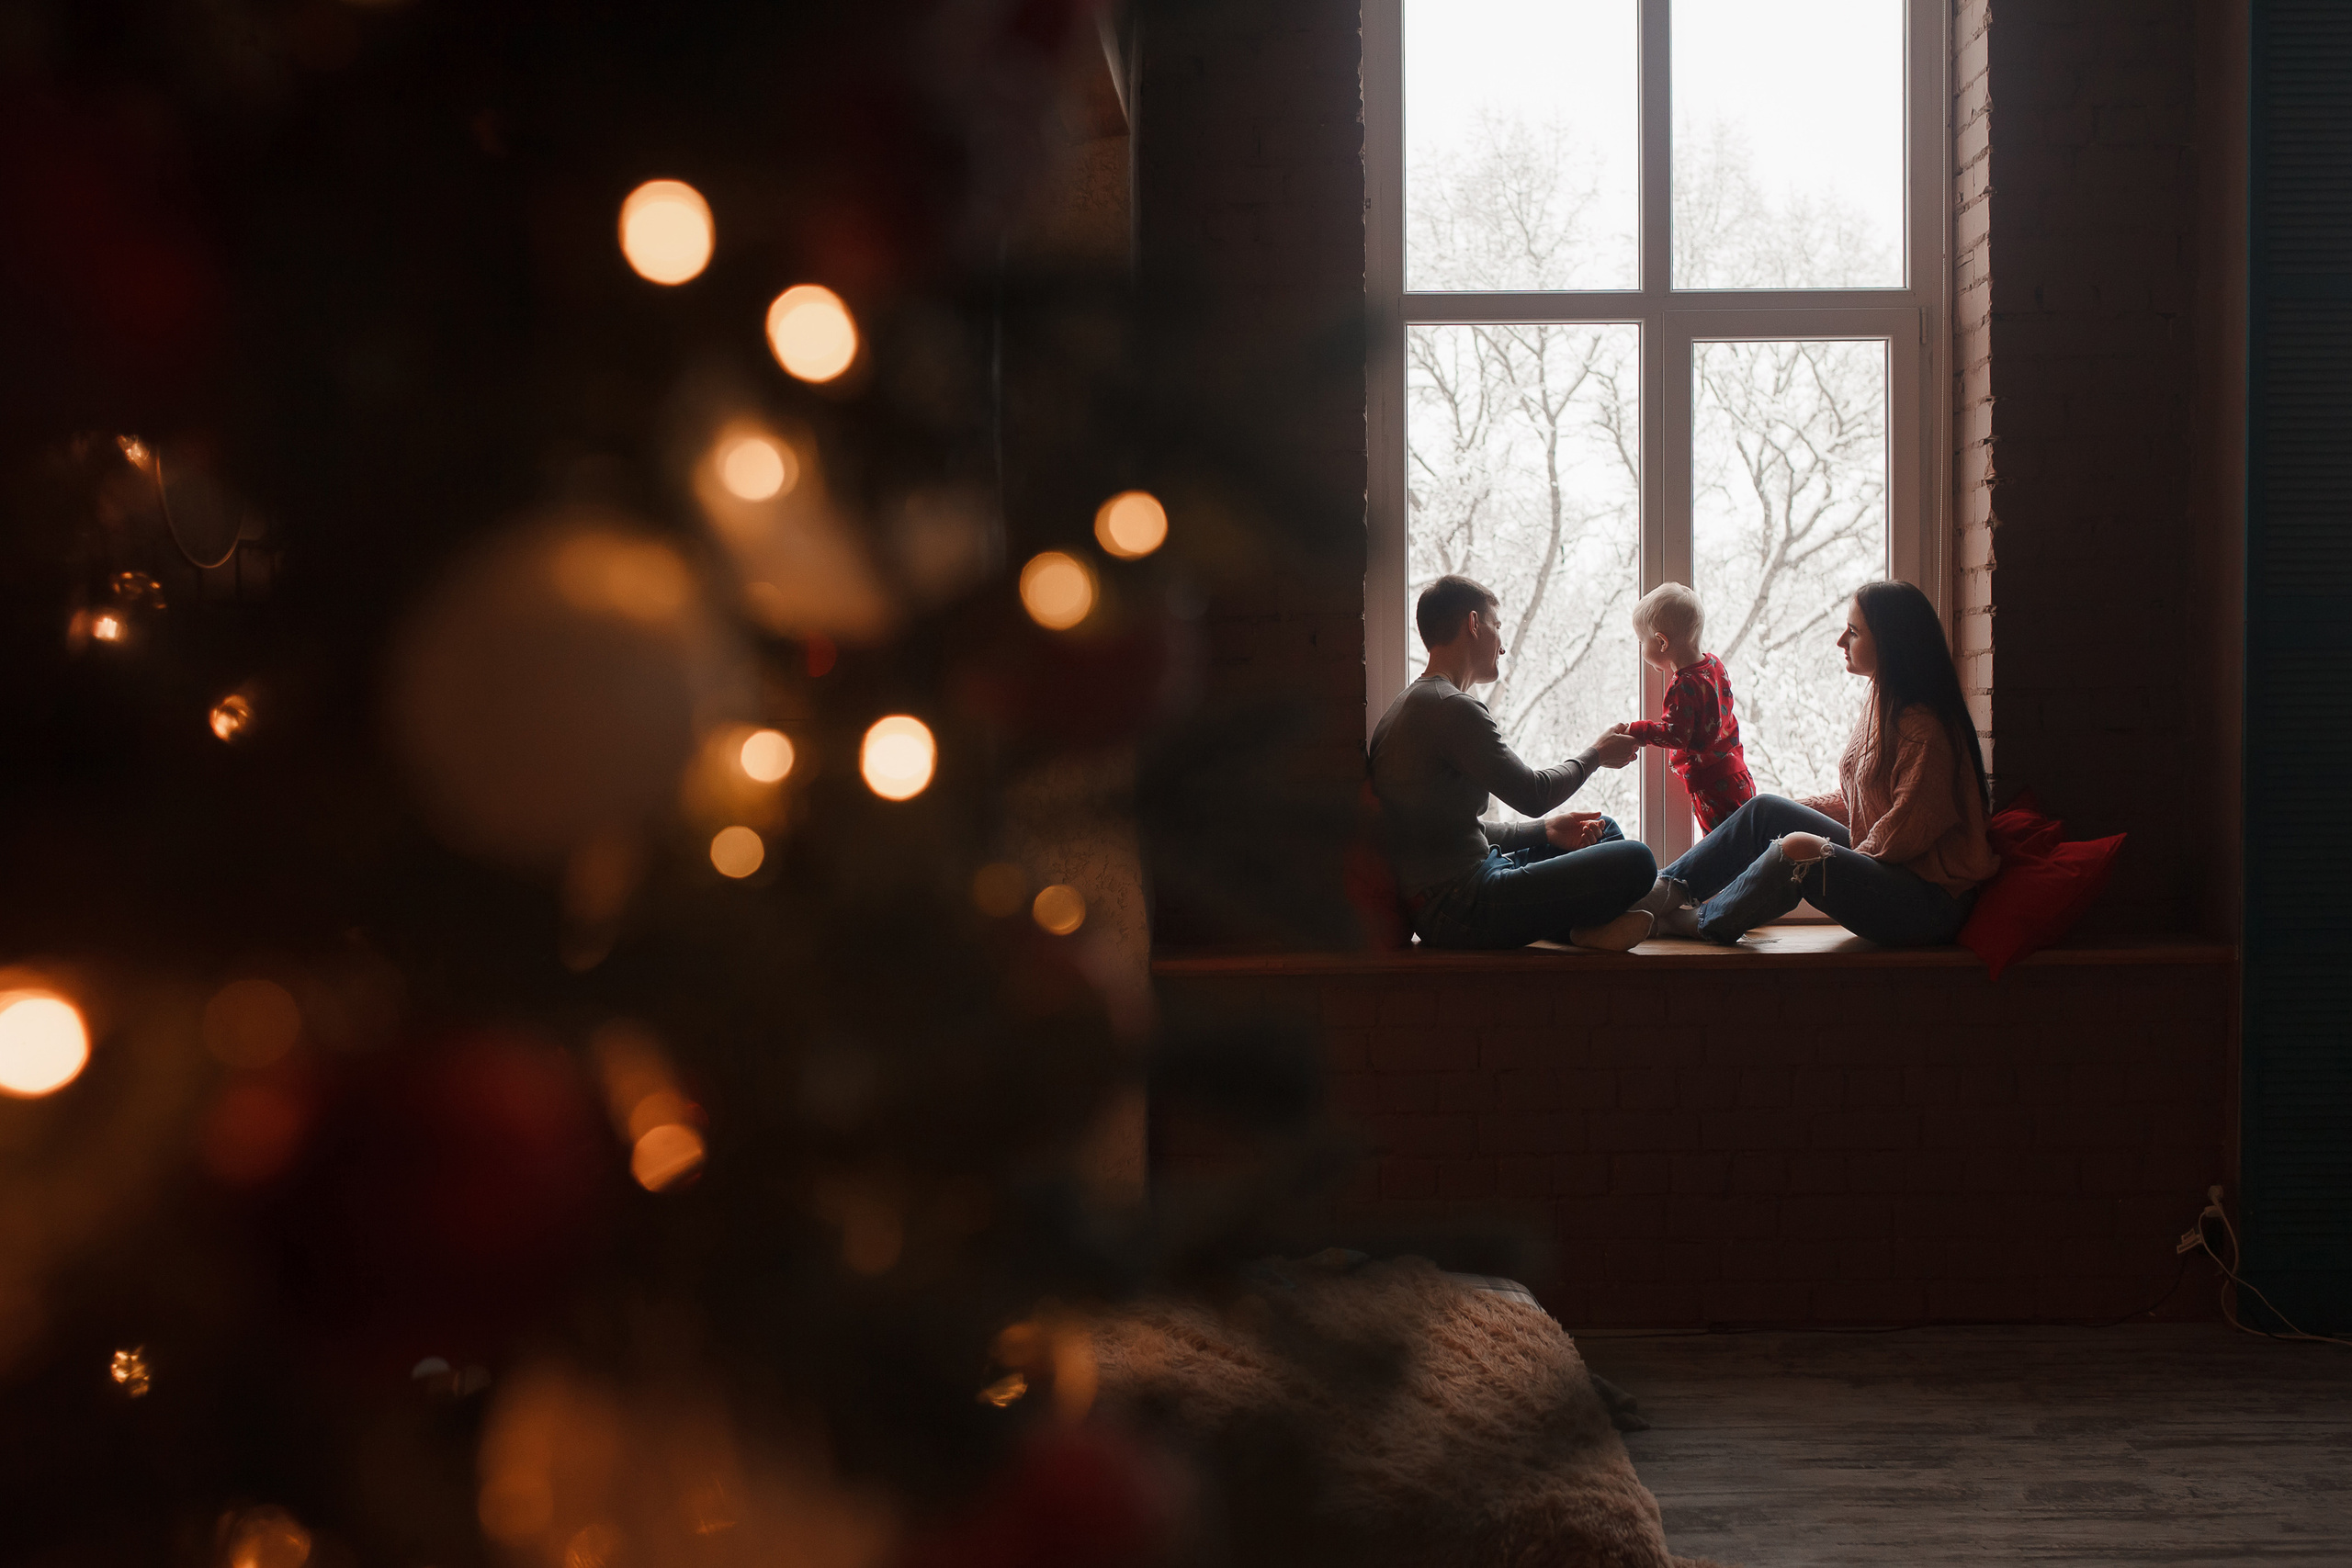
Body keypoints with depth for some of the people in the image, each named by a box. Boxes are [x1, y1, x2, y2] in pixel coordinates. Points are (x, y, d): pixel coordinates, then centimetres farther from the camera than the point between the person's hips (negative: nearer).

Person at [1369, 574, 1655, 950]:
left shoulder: (1410, 705, 19)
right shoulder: (1454, 709, -15)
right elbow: (1532, 794, -12)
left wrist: (1545, 831, 13)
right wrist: (1595, 754, 7)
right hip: (1460, 911, -11)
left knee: (1604, 832, 24)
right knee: (1635, 861, -20)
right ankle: (1582, 927, 5)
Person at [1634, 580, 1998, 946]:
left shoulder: (1923, 728, -20)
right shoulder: (1880, 706, 12)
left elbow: (1905, 832, -21)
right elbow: (1854, 802, 19)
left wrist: (1834, 864, -11)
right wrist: (1789, 814, 11)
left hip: (1931, 901, -10)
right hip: (1879, 864, 10)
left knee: (1799, 849, -29)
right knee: (1766, 810, 4)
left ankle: (1700, 921, -9)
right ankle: (1668, 892, 2)